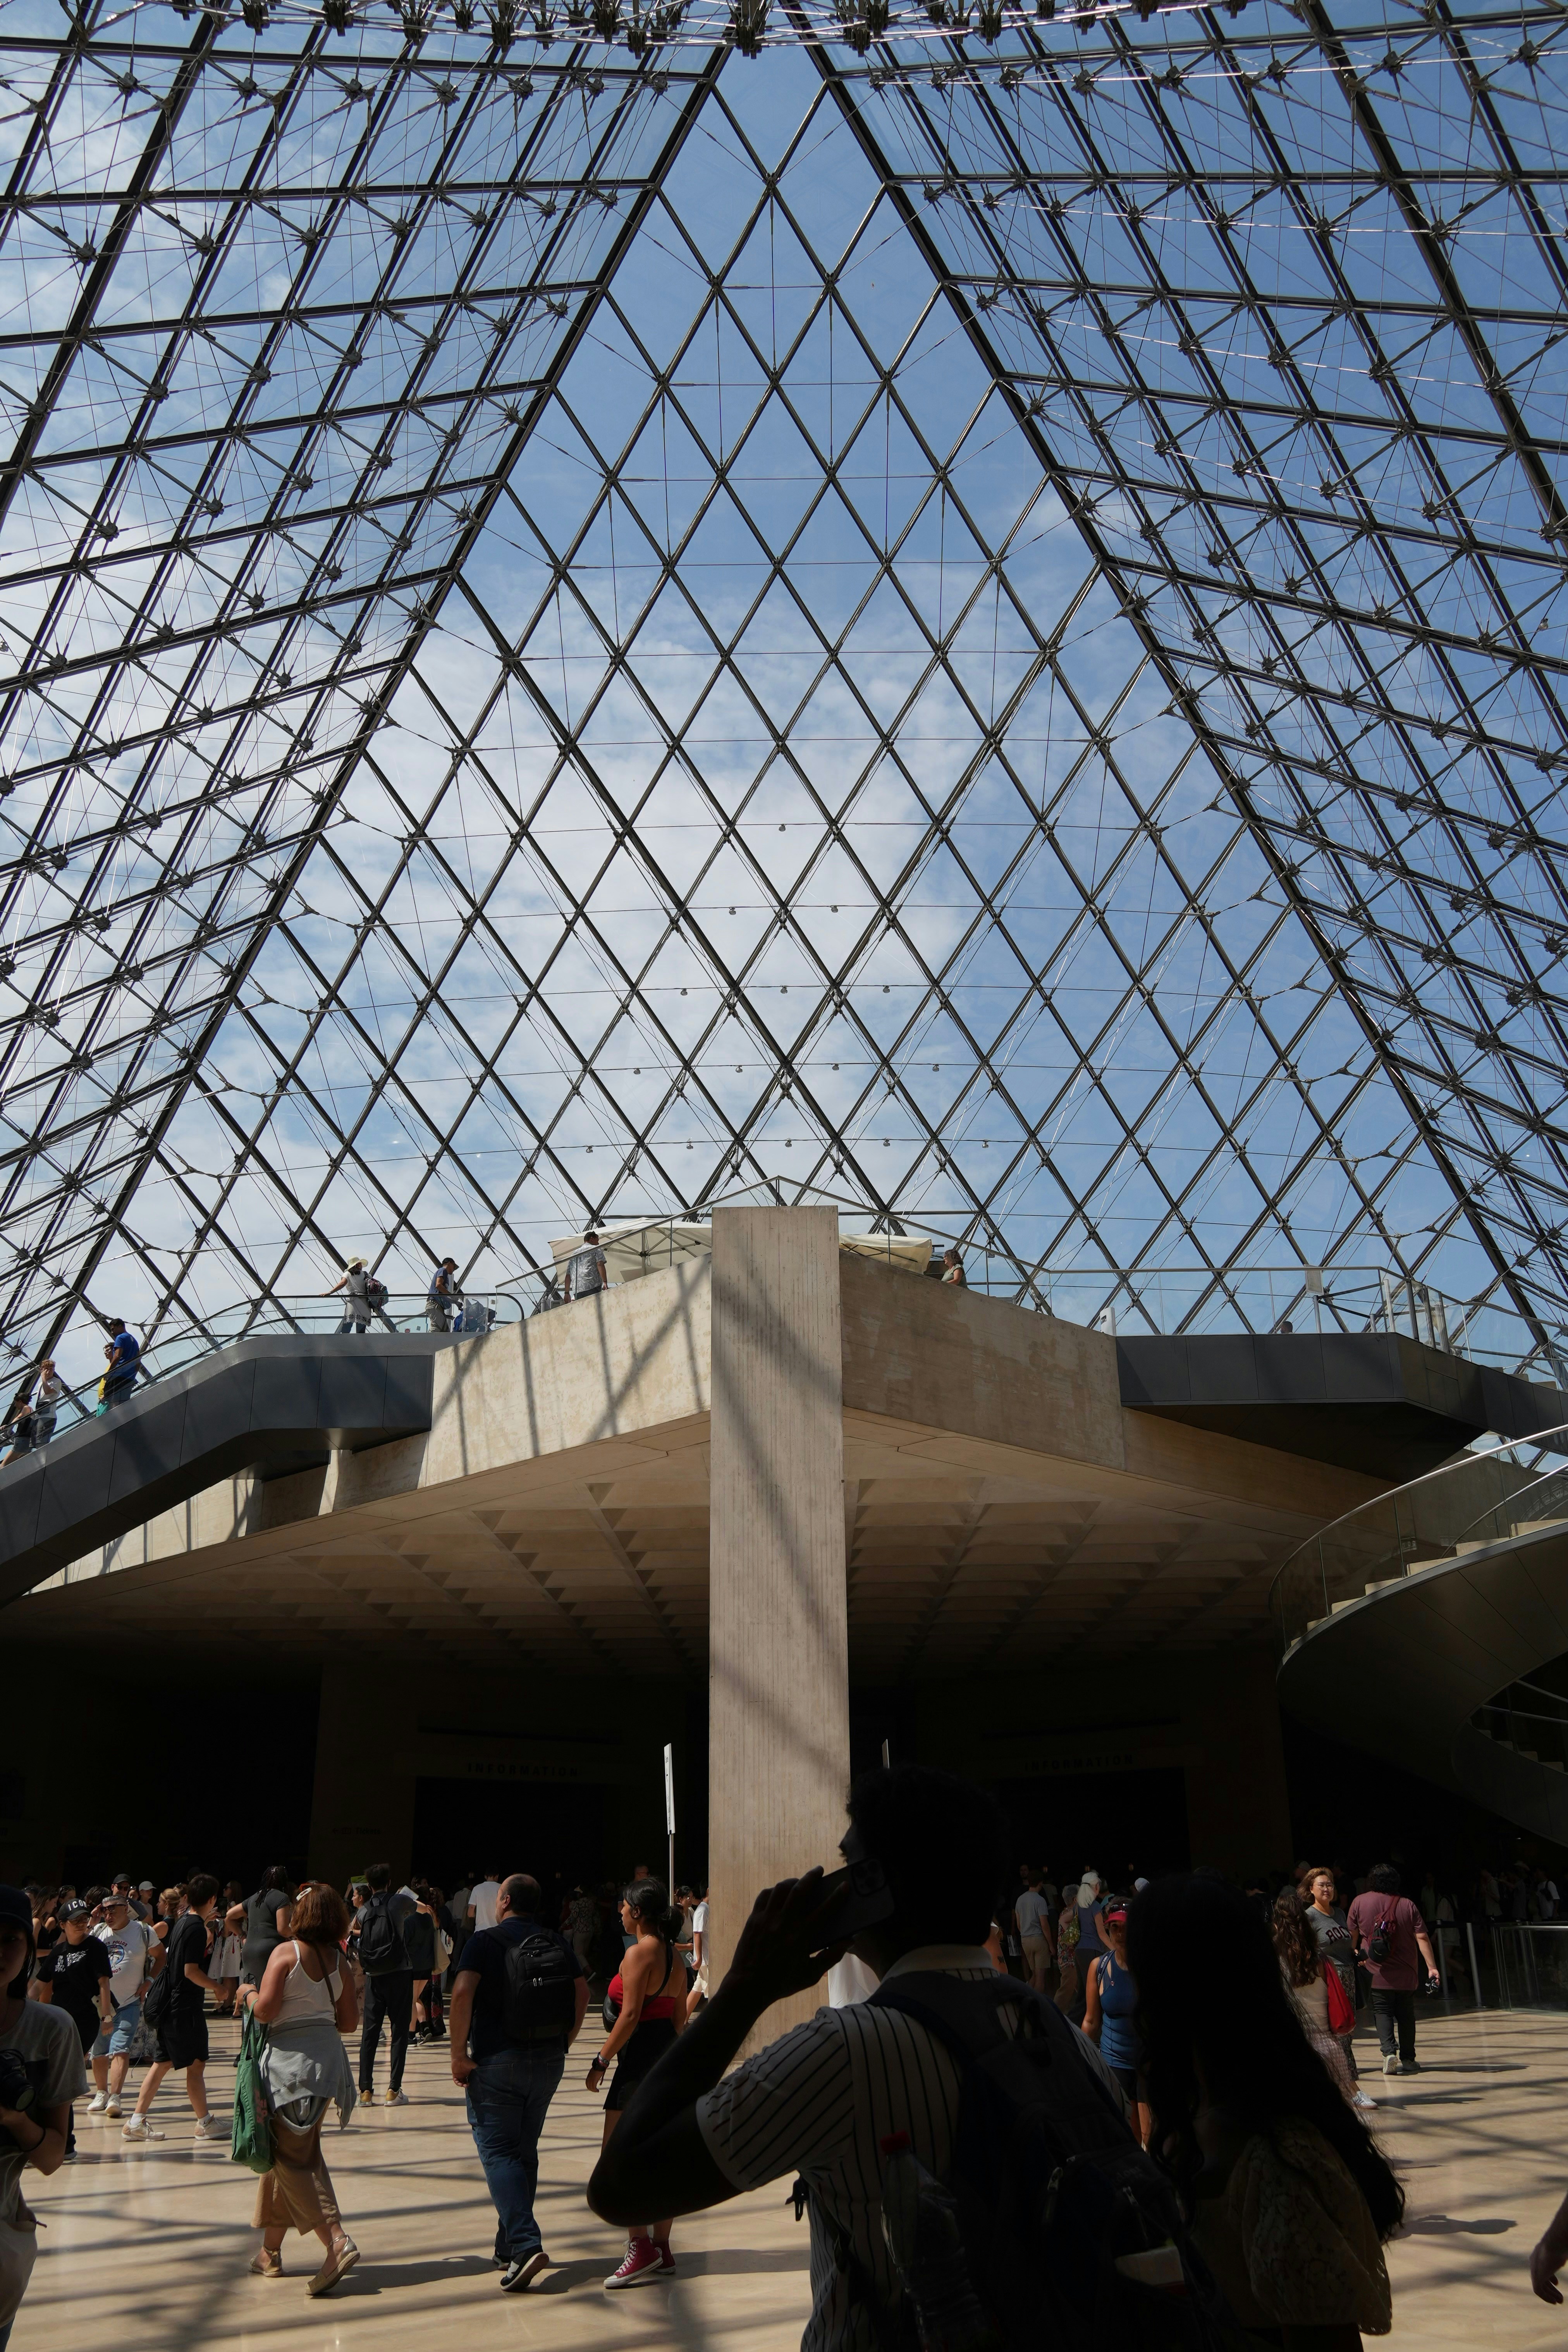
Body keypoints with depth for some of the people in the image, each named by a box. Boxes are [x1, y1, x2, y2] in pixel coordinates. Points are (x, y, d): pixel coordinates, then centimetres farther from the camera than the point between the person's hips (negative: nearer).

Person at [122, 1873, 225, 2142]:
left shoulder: (182, 1922, 11)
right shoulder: (197, 1928, -17)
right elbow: (191, 1971, -22)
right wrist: (218, 1988, -9)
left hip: (170, 2004, 9)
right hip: (187, 2006, -9)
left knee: (163, 2062, 12)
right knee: (196, 2064, 0)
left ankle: (136, 2121, 12)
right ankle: (205, 2123, 7)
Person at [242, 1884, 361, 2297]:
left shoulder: (287, 1952, -11)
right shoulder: (339, 1960, 5)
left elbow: (265, 2010, -17)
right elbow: (350, 2021, 8)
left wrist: (248, 1993, 4)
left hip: (290, 2058, -6)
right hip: (329, 2058, 7)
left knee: (292, 2158, -1)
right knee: (291, 2150, 18)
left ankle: (337, 2241, -15)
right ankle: (271, 2251, 27)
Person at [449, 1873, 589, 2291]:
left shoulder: (486, 1941, -6)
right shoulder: (558, 1943, 8)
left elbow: (463, 1992, -19)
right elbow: (583, 1993, 4)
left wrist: (458, 2053, -12)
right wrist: (563, 2044, 10)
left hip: (497, 2061, -5)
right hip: (549, 2061, 5)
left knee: (498, 2151, -2)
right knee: (525, 2151, 17)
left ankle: (525, 2245, -18)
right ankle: (509, 2248, 23)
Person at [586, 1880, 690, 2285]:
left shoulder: (639, 1953, -16)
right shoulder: (674, 1955, 9)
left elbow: (630, 2015, -19)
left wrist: (601, 2060, -12)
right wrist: (669, 2051, 22)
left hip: (640, 2055, -9)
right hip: (669, 2055, 9)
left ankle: (641, 2247, -6)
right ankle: (661, 2249, 18)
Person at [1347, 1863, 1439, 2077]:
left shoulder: (1360, 1902, -2)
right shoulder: (1407, 1905, -3)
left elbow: (1352, 1935, 6)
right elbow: (1422, 1938, -8)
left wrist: (1355, 1955, 24)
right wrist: (1432, 1967, -6)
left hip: (1378, 1973, -1)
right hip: (1406, 1973, 1)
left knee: (1382, 2012, 5)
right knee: (1406, 2015, 13)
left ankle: (1389, 2052, -14)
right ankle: (1407, 2060, 15)